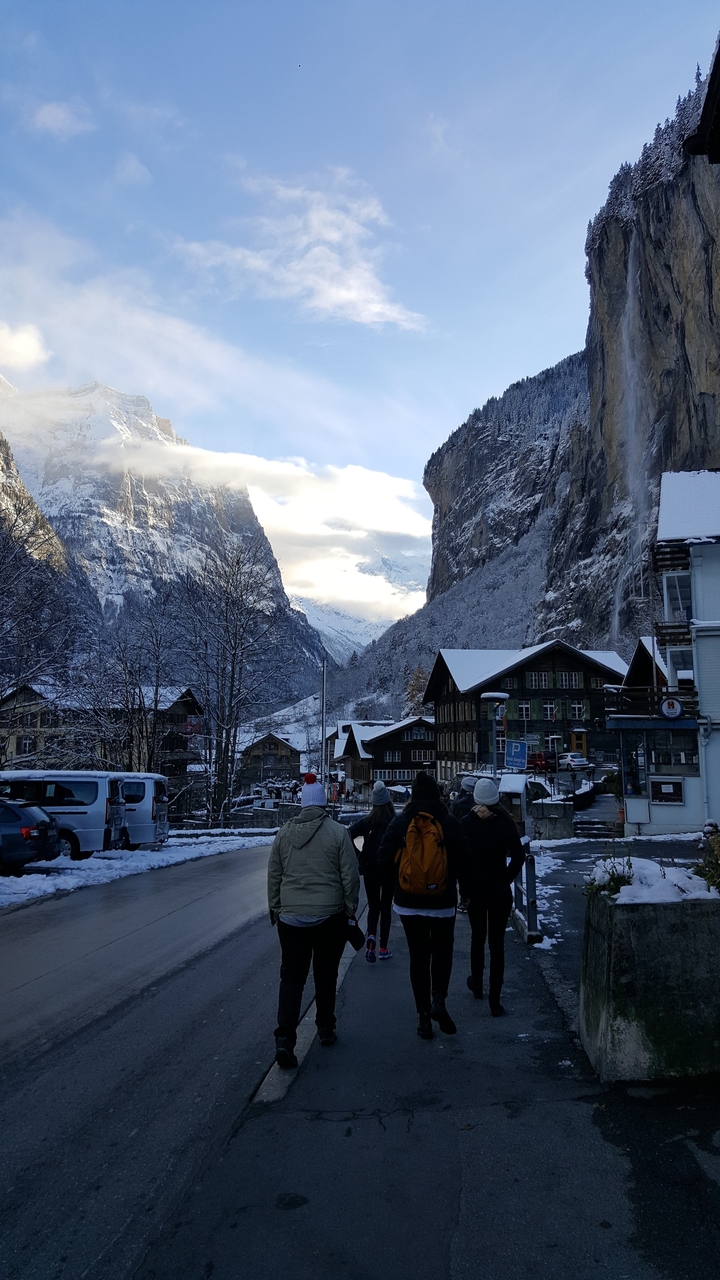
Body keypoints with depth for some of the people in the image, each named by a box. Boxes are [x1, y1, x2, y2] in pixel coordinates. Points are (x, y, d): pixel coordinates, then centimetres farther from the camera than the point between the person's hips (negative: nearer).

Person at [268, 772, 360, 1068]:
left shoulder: (284, 833, 1)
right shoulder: (338, 832, -8)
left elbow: (273, 875, 6)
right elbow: (350, 876, -6)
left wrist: (275, 908, 17)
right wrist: (350, 909, 5)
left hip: (290, 917, 2)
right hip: (329, 917, -1)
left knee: (292, 976, 7)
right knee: (326, 975, 15)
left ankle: (284, 1037, -6)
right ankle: (326, 1029, 27)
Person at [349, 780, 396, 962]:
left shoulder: (367, 821, -3)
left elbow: (349, 835, -14)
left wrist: (357, 858, -6)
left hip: (370, 869, 1)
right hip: (390, 870, -1)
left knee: (373, 906, 14)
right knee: (386, 906, 12)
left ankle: (371, 936, -14)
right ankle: (383, 948, 13)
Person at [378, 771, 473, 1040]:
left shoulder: (399, 823, -6)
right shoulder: (449, 823, -9)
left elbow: (384, 860, -6)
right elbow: (463, 862, -8)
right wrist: (466, 889, 9)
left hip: (409, 904, 1)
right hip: (442, 903, -1)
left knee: (418, 956, 11)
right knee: (442, 952, 18)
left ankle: (423, 1014, 13)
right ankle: (438, 999, 1)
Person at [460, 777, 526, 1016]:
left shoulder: (467, 823, -8)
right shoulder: (505, 822, -8)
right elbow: (518, 856, -11)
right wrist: (506, 879, 1)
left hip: (475, 889, 1)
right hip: (500, 891, -1)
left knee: (478, 938, 20)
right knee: (497, 942, 3)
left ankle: (477, 985, 36)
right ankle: (494, 999, 1)